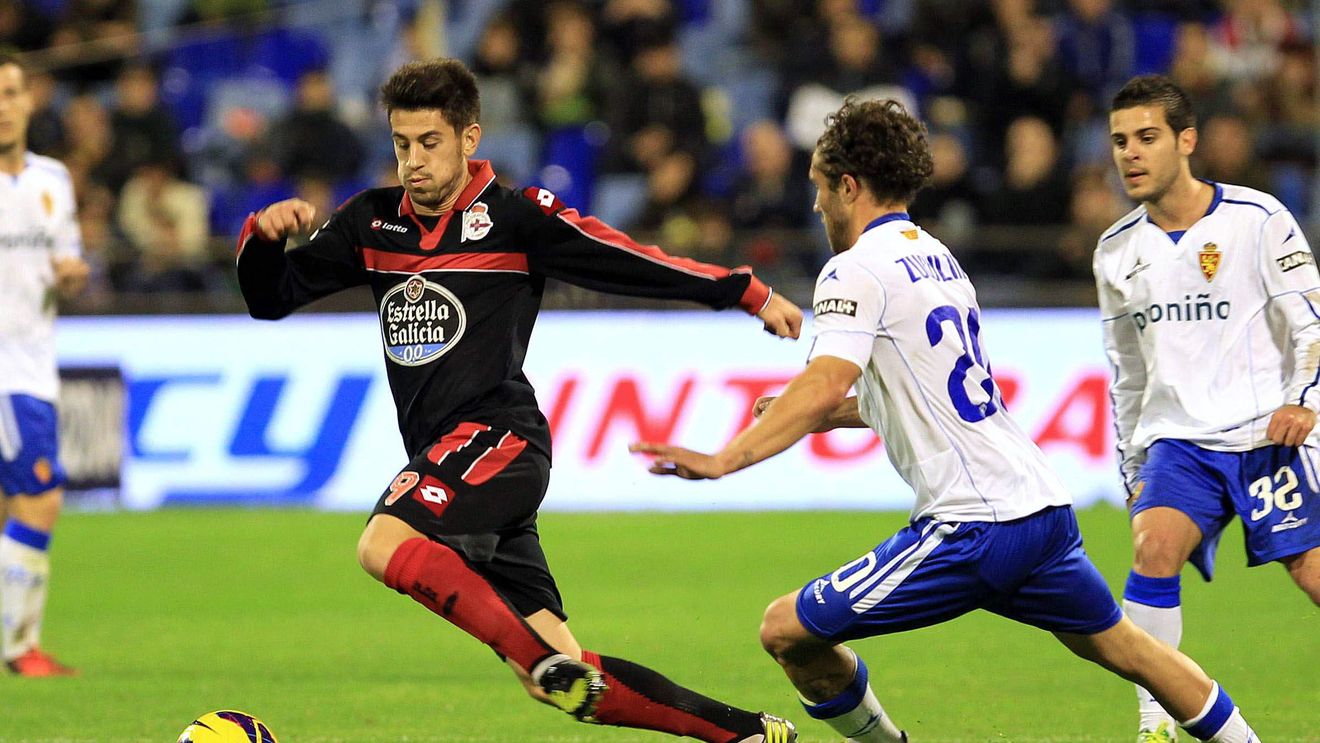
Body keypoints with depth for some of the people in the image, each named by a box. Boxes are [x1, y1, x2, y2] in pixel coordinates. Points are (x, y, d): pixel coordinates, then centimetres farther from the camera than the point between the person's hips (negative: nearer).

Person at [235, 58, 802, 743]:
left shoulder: (515, 217, -1)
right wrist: (262, 234, -5)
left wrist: (750, 294, 1)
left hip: (498, 437, -6)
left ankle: (548, 660, -30)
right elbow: (270, 296, 16)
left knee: (385, 545, -33)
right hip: (446, 461, 6)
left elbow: (632, 263, 2)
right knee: (560, 683, 1)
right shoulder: (372, 222, 14)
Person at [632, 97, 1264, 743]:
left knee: (787, 631, -5)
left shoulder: (858, 270, -8)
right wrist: (820, 414, 24)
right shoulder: (937, 257, 19)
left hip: (972, 531, -9)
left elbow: (822, 388, -23)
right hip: (1045, 509, 9)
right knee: (1118, 645, 26)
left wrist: (722, 461, -28)